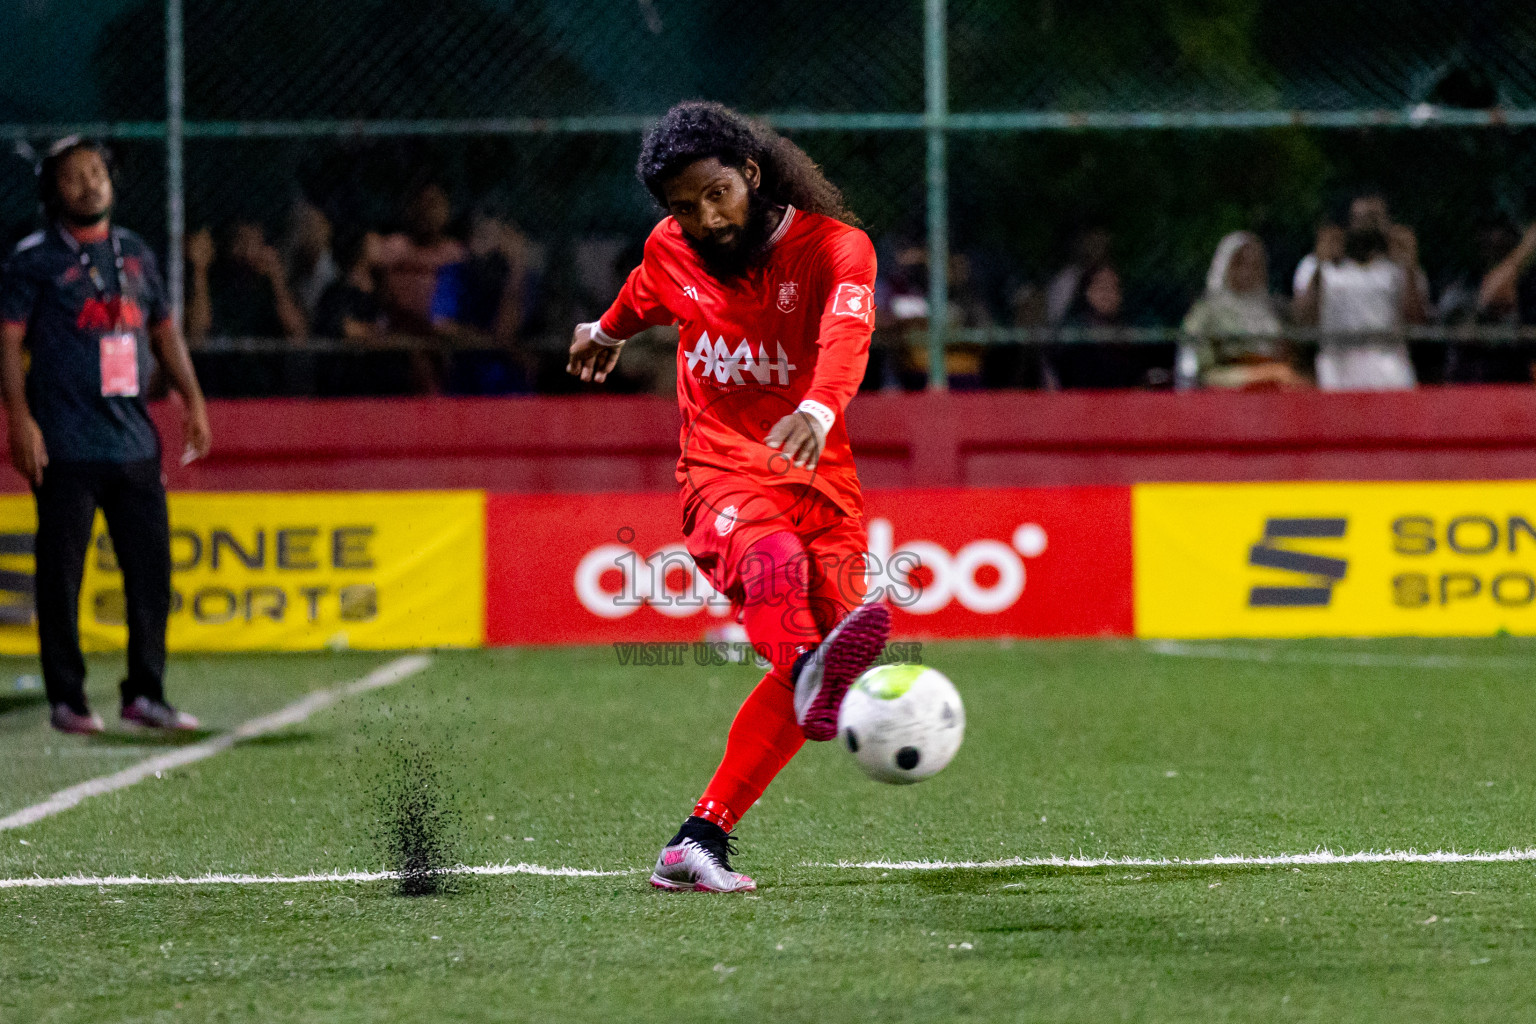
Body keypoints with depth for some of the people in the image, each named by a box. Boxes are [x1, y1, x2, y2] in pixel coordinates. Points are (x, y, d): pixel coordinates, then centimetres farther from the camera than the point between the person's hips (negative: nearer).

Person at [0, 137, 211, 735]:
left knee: (151, 568, 4)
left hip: (135, 438, 5)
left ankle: (145, 692, 11)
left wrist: (192, 400, 13)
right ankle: (67, 700, 4)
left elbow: (164, 331, 23)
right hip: (65, 446, -5)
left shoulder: (135, 253, 16)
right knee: (62, 573, -2)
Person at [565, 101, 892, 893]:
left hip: (818, 476, 1)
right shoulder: (672, 250, 4)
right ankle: (813, 672, -72)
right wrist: (608, 330, 54)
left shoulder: (835, 247, -9)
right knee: (774, 559, -37)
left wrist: (819, 409, -54)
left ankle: (699, 841, -13)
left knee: (808, 666, -18)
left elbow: (846, 333, -32)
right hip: (721, 472, -1)